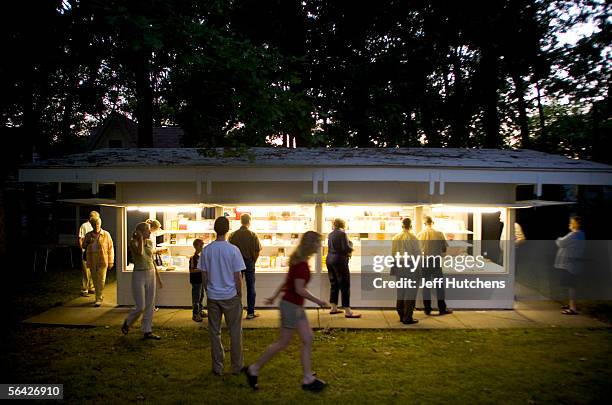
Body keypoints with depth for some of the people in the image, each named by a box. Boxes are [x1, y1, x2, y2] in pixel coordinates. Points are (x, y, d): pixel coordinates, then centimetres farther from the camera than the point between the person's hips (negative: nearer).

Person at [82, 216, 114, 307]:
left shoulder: (106, 234, -1)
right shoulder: (88, 235, 8)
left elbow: (110, 248, -1)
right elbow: (83, 246, 16)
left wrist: (111, 261, -5)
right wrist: (87, 242, -8)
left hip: (102, 260, -4)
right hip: (92, 260, 4)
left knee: (101, 280, -7)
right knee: (95, 280, 11)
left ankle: (99, 299, -4)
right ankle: (100, 296, 26)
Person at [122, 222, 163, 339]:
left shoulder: (150, 242, 7)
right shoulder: (133, 242, -9)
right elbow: (139, 252, -30)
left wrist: (158, 277, 16)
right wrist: (140, 238, -18)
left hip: (151, 274, 6)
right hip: (139, 275, -6)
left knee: (150, 305, 8)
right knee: (140, 306, -4)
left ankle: (147, 331, 18)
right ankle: (127, 323, 25)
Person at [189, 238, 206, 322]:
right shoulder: (193, 258, -15)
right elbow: (191, 270, -19)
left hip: (202, 280, 8)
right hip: (196, 280, -8)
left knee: (201, 296, 18)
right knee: (196, 298, -1)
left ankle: (200, 312, 30)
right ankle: (195, 314, 7)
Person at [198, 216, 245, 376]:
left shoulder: (206, 250, -3)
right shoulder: (233, 250, -12)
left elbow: (204, 276, 2)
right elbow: (237, 277, -10)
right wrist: (239, 294, 2)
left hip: (212, 296, 3)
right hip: (231, 296, -2)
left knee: (215, 332, 12)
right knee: (235, 331, 10)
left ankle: (217, 367, 19)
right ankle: (236, 366, 18)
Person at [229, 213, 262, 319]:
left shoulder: (233, 235, -4)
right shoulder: (253, 235, -8)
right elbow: (257, 250, -7)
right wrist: (253, 261, 7)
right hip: (249, 263, -2)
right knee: (250, 288, 6)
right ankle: (250, 313, 9)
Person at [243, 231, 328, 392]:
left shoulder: (298, 260, 9)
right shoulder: (301, 263, -22)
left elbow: (287, 281, 15)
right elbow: (300, 289, -25)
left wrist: (275, 296, 22)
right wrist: (317, 301, -15)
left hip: (296, 306, 10)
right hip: (291, 306, -10)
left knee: (308, 340, 11)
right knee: (283, 343, 3)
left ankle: (308, 379, 19)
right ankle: (253, 369, 17)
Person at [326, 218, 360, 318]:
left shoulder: (330, 234, 12)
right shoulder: (342, 233, -10)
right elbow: (347, 248, -17)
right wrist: (351, 244, 5)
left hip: (330, 259, 8)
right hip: (340, 260, -8)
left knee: (334, 284, 14)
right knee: (345, 286, -4)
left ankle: (333, 308, 20)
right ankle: (347, 311, -4)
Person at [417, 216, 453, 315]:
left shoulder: (420, 235, -6)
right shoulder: (439, 234, -7)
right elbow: (445, 248, -1)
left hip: (424, 262, 1)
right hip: (436, 261, -1)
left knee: (426, 286, 9)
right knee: (439, 286, 9)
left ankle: (427, 309, 12)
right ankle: (442, 309, 12)